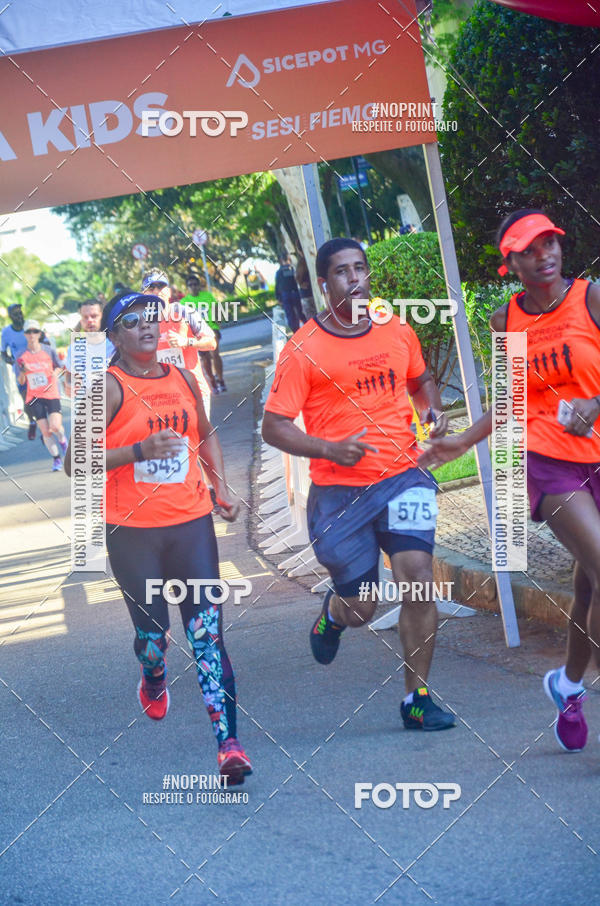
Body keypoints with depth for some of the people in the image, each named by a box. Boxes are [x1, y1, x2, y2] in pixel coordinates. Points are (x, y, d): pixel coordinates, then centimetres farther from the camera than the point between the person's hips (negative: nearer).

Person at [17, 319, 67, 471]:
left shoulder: (48, 351, 0)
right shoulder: (22, 356, 0)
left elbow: (58, 367, 14)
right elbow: (21, 382, 4)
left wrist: (55, 373, -8)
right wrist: (23, 373, -18)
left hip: (51, 394, -1)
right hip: (34, 397, 1)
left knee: (55, 426, -17)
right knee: (45, 432, -4)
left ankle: (62, 440, 18)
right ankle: (56, 459, 14)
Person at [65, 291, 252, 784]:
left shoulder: (183, 379, 9)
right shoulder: (109, 387, -7)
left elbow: (206, 435, 27)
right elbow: (76, 462, -13)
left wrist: (222, 487, 14)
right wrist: (139, 452, -24)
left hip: (191, 521, 3)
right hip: (132, 530, -3)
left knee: (207, 628, -8)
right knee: (152, 630, 8)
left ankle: (228, 742, -13)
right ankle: (154, 682, 46)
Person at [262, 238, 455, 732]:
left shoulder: (398, 331, 6)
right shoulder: (304, 349, -8)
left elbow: (421, 380, 27)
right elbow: (274, 427, -8)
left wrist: (433, 409, 5)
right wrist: (331, 449, -22)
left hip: (403, 476, 2)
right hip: (339, 491, -2)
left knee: (418, 576, -17)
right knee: (360, 610, 4)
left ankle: (417, 699, -4)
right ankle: (332, 611, 44)